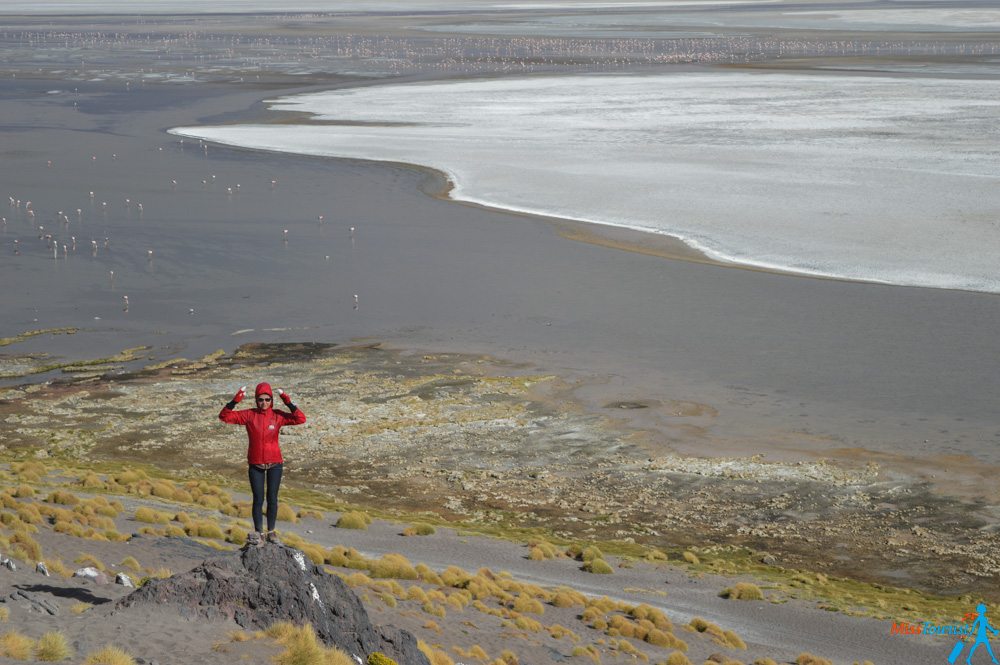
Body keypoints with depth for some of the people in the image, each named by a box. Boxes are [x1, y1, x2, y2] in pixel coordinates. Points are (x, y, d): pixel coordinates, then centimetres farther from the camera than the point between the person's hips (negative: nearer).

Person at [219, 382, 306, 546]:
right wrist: (235, 400, -23)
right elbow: (224, 416, -9)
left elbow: (300, 419, -13)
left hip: (275, 463, 0)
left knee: (272, 499, 8)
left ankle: (271, 532, 21)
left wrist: (288, 402, -20)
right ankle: (258, 533, 14)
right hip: (255, 464, 0)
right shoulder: (249, 415, -5)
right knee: (258, 500, 3)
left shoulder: (278, 416, -4)